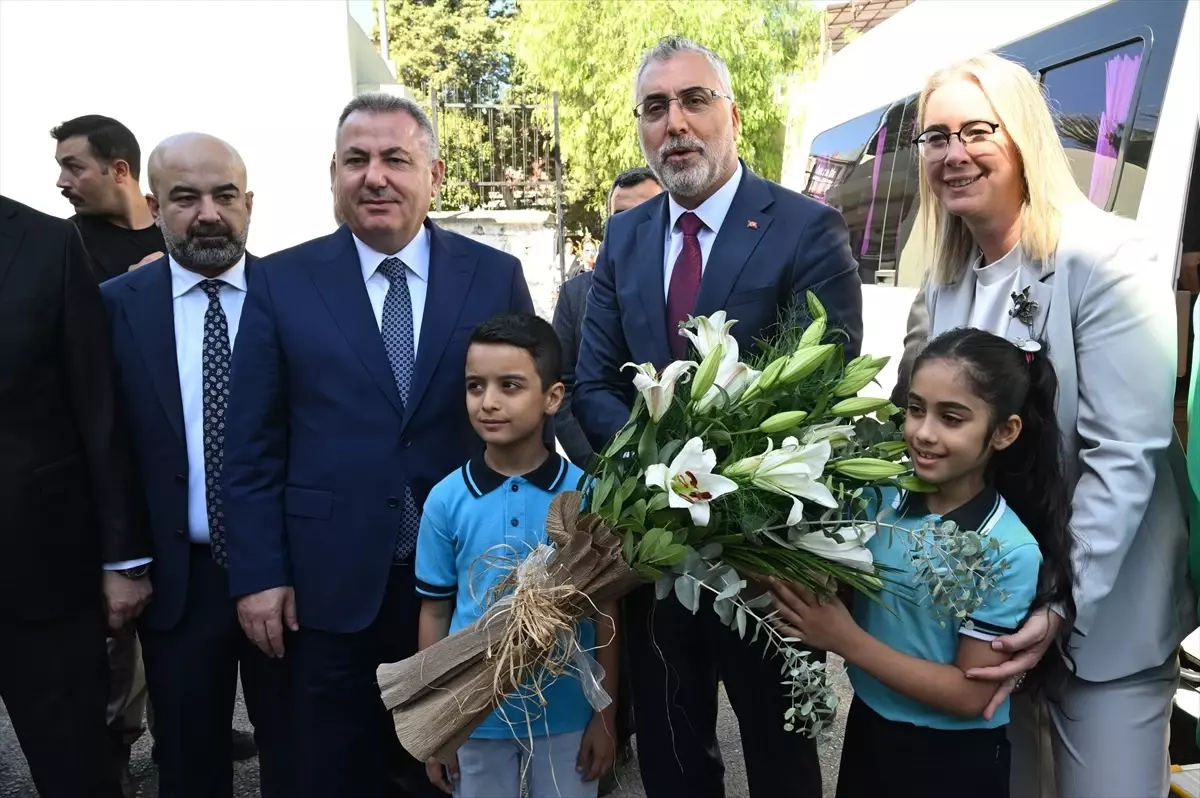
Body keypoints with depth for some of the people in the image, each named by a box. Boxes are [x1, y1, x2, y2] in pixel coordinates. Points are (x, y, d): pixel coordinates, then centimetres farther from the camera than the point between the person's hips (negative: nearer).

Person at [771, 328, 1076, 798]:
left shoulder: (1009, 552, -22)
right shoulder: (884, 493, -10)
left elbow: (970, 694, -19)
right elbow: (843, 590, 1)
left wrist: (847, 641, -25)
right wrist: (793, 584, -20)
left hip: (952, 760, -4)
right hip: (868, 728, 4)